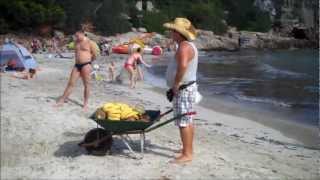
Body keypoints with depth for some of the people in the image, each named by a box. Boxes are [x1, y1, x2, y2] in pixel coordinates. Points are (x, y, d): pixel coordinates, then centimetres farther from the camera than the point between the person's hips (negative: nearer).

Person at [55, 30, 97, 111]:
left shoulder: (89, 42, -6)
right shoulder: (77, 42, 12)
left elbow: (95, 55, 0)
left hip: (86, 65, -6)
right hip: (77, 65, 6)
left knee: (86, 85, 1)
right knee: (70, 83, 7)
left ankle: (85, 104, 10)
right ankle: (62, 100, 11)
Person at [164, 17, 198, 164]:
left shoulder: (184, 46, -20)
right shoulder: (188, 45, 14)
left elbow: (183, 66, -37)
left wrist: (176, 84, -26)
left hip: (183, 89, -11)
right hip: (188, 87, 11)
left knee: (183, 122, -7)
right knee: (188, 121, 18)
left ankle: (187, 154, -2)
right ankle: (188, 149, 29)